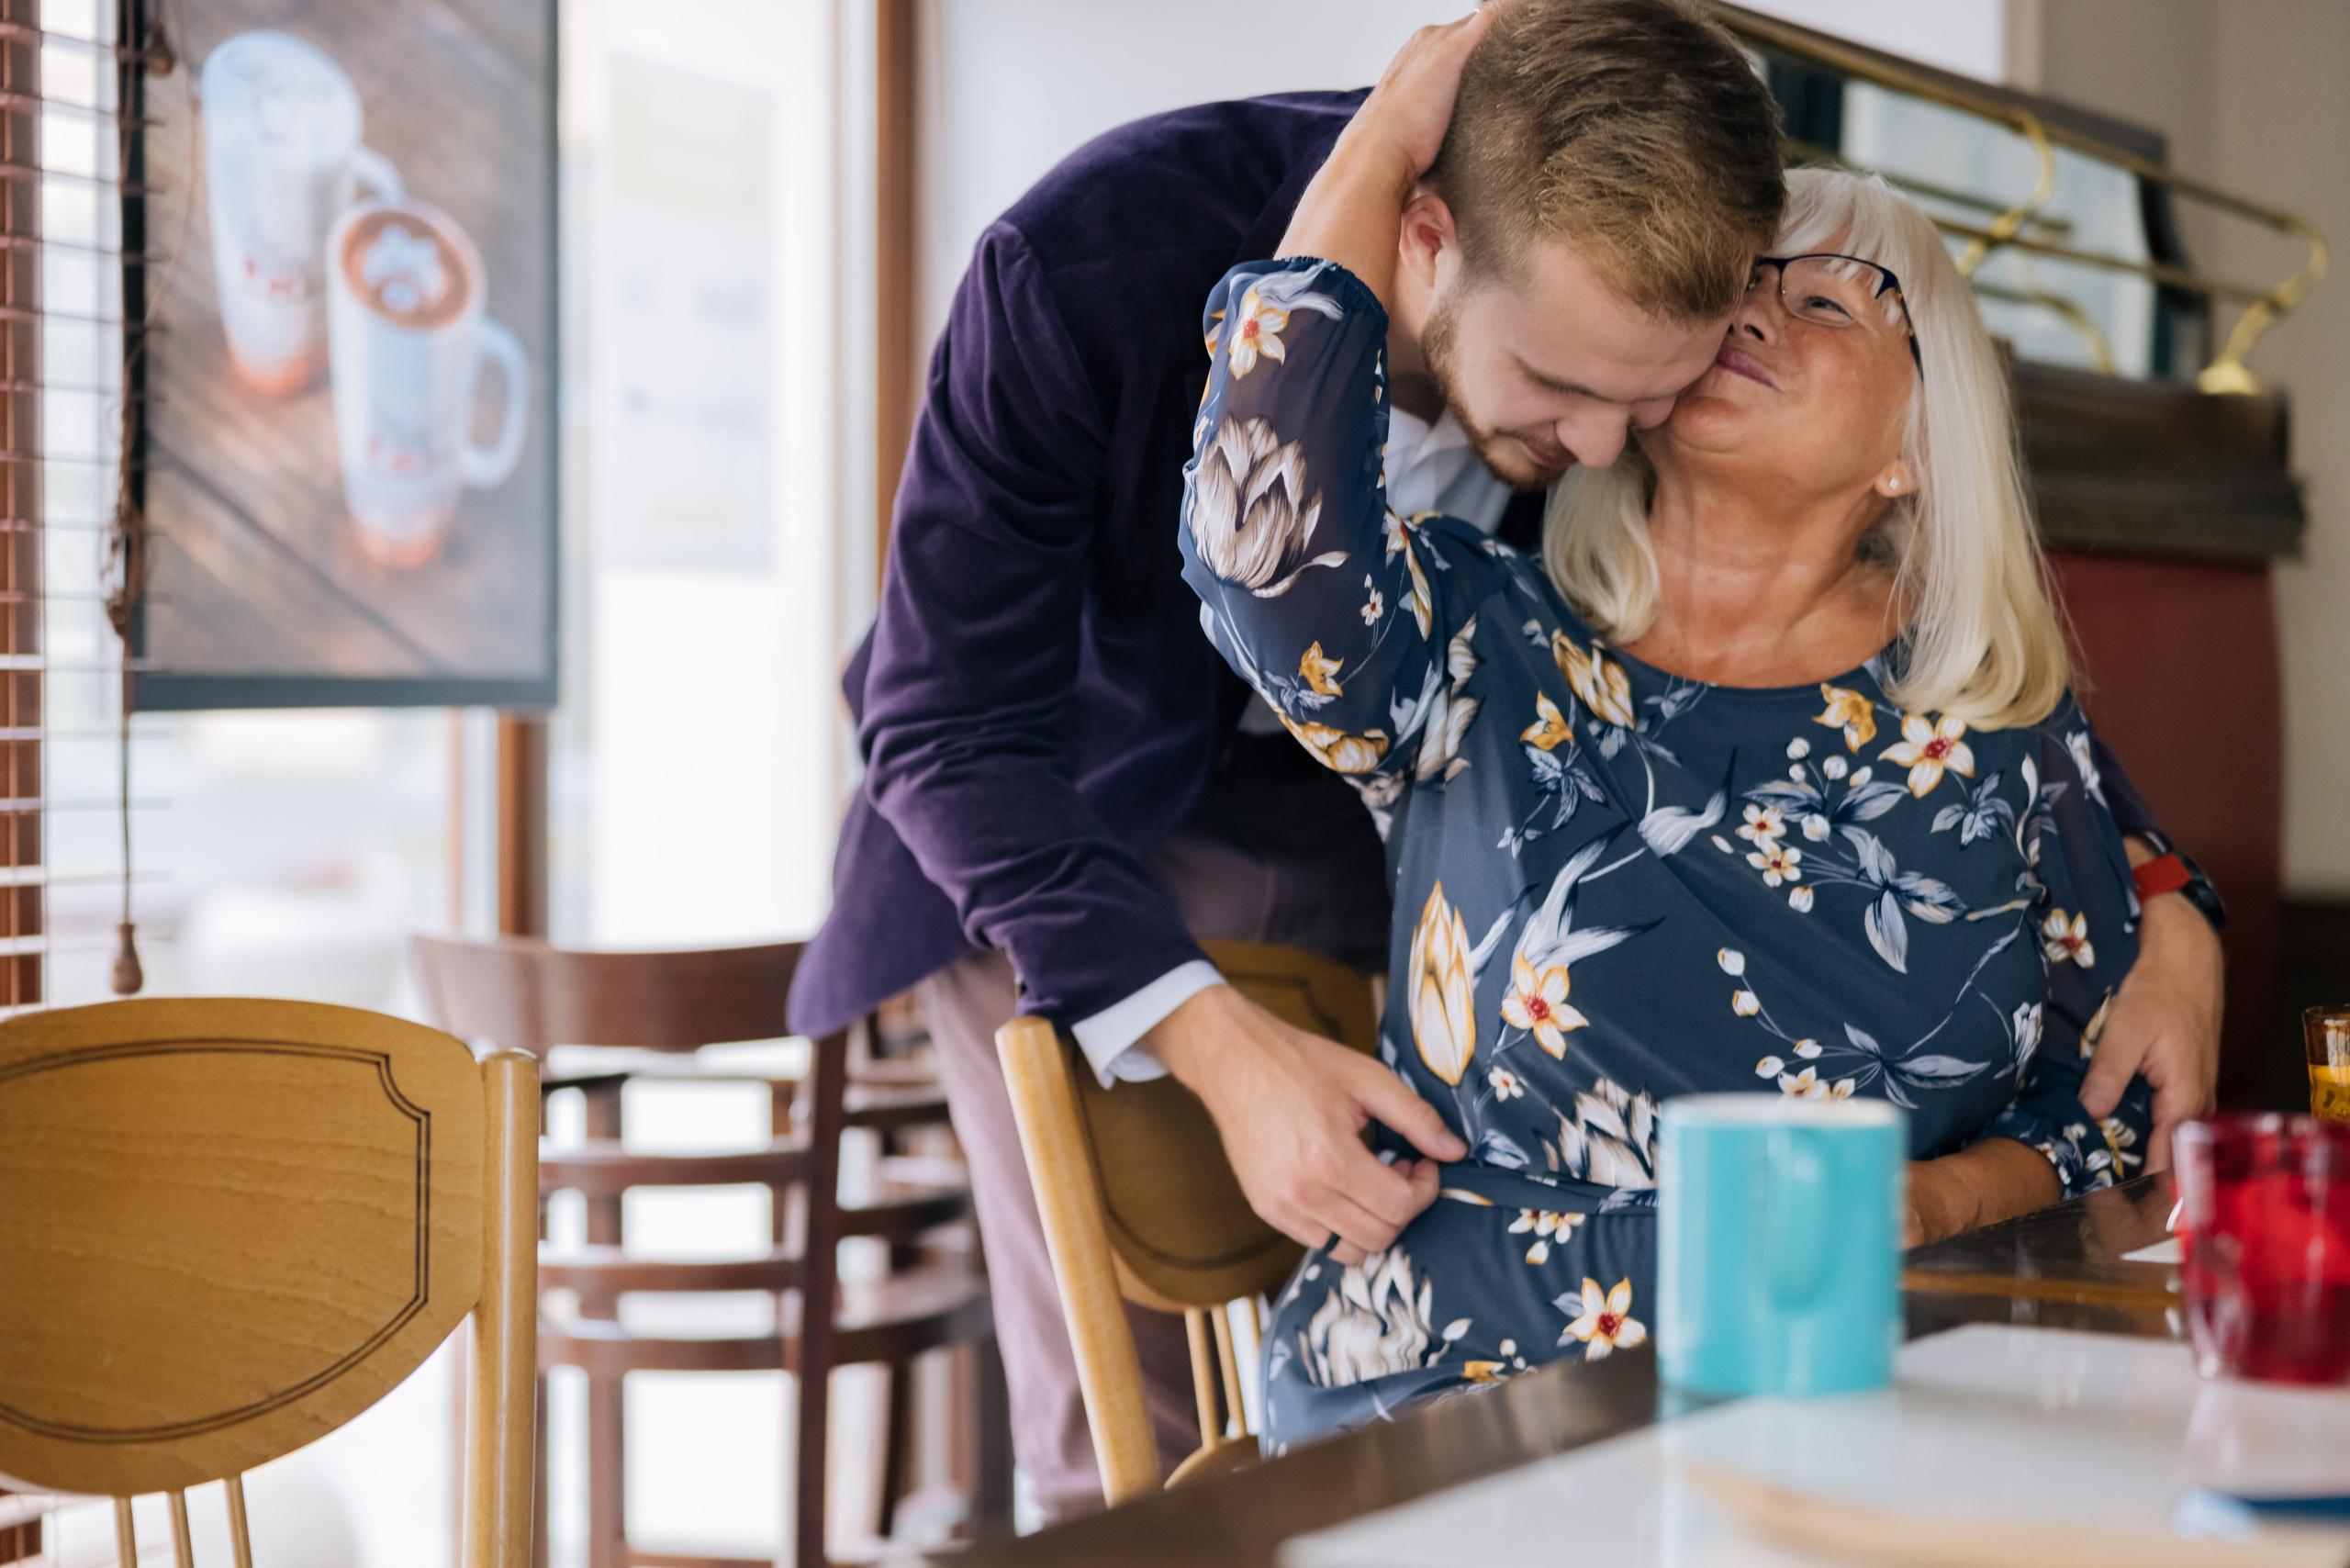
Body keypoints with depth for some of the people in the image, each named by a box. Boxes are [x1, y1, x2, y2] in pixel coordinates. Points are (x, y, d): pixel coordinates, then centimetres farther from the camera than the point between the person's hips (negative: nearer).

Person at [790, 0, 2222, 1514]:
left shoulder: (1651, 337, -21)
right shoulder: (1092, 258, -32)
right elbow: (951, 720, -25)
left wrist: (2158, 908, -17)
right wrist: (1212, 1040, -37)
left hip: (1409, 809, 3)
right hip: (1070, 821, -2)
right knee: (1134, 1453, -9)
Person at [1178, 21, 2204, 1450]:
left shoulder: (2000, 721, 8)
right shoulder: (1486, 651, 4)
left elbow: (2116, 1095, 12)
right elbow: (1268, 522, -17)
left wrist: (1928, 1204, -10)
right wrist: (1396, 131, -6)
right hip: (1461, 1393, -2)